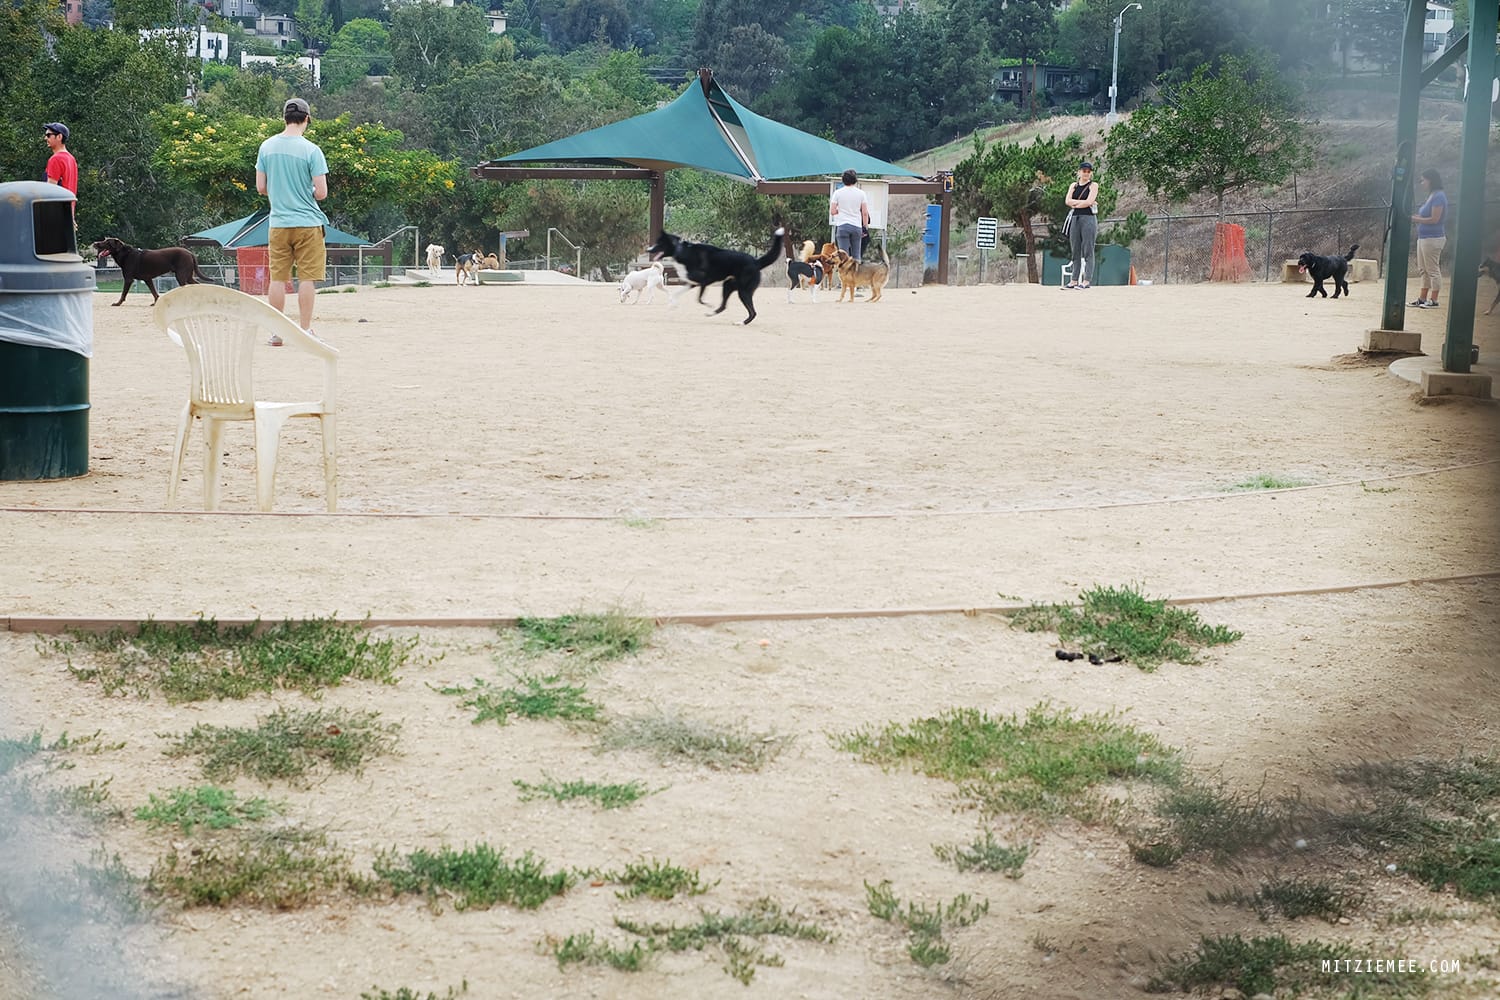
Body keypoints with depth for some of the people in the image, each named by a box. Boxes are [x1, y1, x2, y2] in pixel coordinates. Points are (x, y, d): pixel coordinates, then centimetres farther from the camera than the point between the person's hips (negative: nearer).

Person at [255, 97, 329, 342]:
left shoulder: (267, 147, 3)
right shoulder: (311, 150, -10)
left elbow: (261, 187, 8)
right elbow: (321, 192, -11)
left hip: (278, 223, 4)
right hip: (308, 223, -4)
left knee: (278, 278, 8)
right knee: (307, 278, 2)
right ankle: (304, 331, 3)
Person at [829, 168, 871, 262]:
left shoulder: (838, 193, 0)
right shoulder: (861, 193, 3)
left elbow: (832, 212, -3)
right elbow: (865, 213, 1)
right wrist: (865, 228, 9)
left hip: (842, 226, -1)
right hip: (857, 226, 1)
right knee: (856, 256, 6)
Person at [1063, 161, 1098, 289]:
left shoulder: (1093, 185, 3)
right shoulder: (1074, 186, 16)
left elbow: (1089, 201, -11)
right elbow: (1067, 201, 1)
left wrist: (1075, 204, -2)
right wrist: (1083, 202, -7)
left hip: (1088, 218, -5)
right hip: (1074, 219, 5)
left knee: (1088, 251, -7)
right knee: (1075, 251, 6)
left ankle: (1086, 281, -11)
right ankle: (1074, 280, 7)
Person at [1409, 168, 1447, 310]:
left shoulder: (1438, 197, -15)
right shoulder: (1431, 196, 15)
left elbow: (1434, 219, -19)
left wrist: (1416, 219, -14)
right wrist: (1415, 217, 6)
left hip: (1433, 238, -10)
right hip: (1423, 237, 10)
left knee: (1432, 270, -4)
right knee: (1423, 270, 12)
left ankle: (1434, 300, 1)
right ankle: (1422, 299, 17)